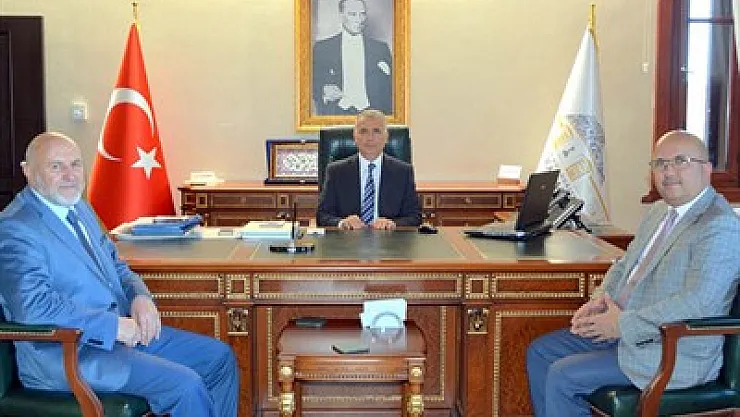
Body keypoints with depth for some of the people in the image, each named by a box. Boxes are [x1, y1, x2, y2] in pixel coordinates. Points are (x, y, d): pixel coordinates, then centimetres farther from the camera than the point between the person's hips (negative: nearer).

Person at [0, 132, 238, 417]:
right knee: (185, 384, -23)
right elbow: (33, 306, -26)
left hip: (123, 330, 9)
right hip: (66, 353, -9)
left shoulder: (81, 208, 15)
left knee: (220, 358, 5)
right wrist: (113, 325, -23)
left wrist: (141, 297, -1)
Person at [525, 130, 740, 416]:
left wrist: (623, 324, -22)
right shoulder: (658, 211, 13)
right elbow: (625, 265, 22)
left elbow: (697, 304, -28)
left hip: (675, 354, -9)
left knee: (563, 376, -19)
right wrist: (599, 300, 1)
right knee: (539, 351, 6)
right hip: (623, 329, 10)